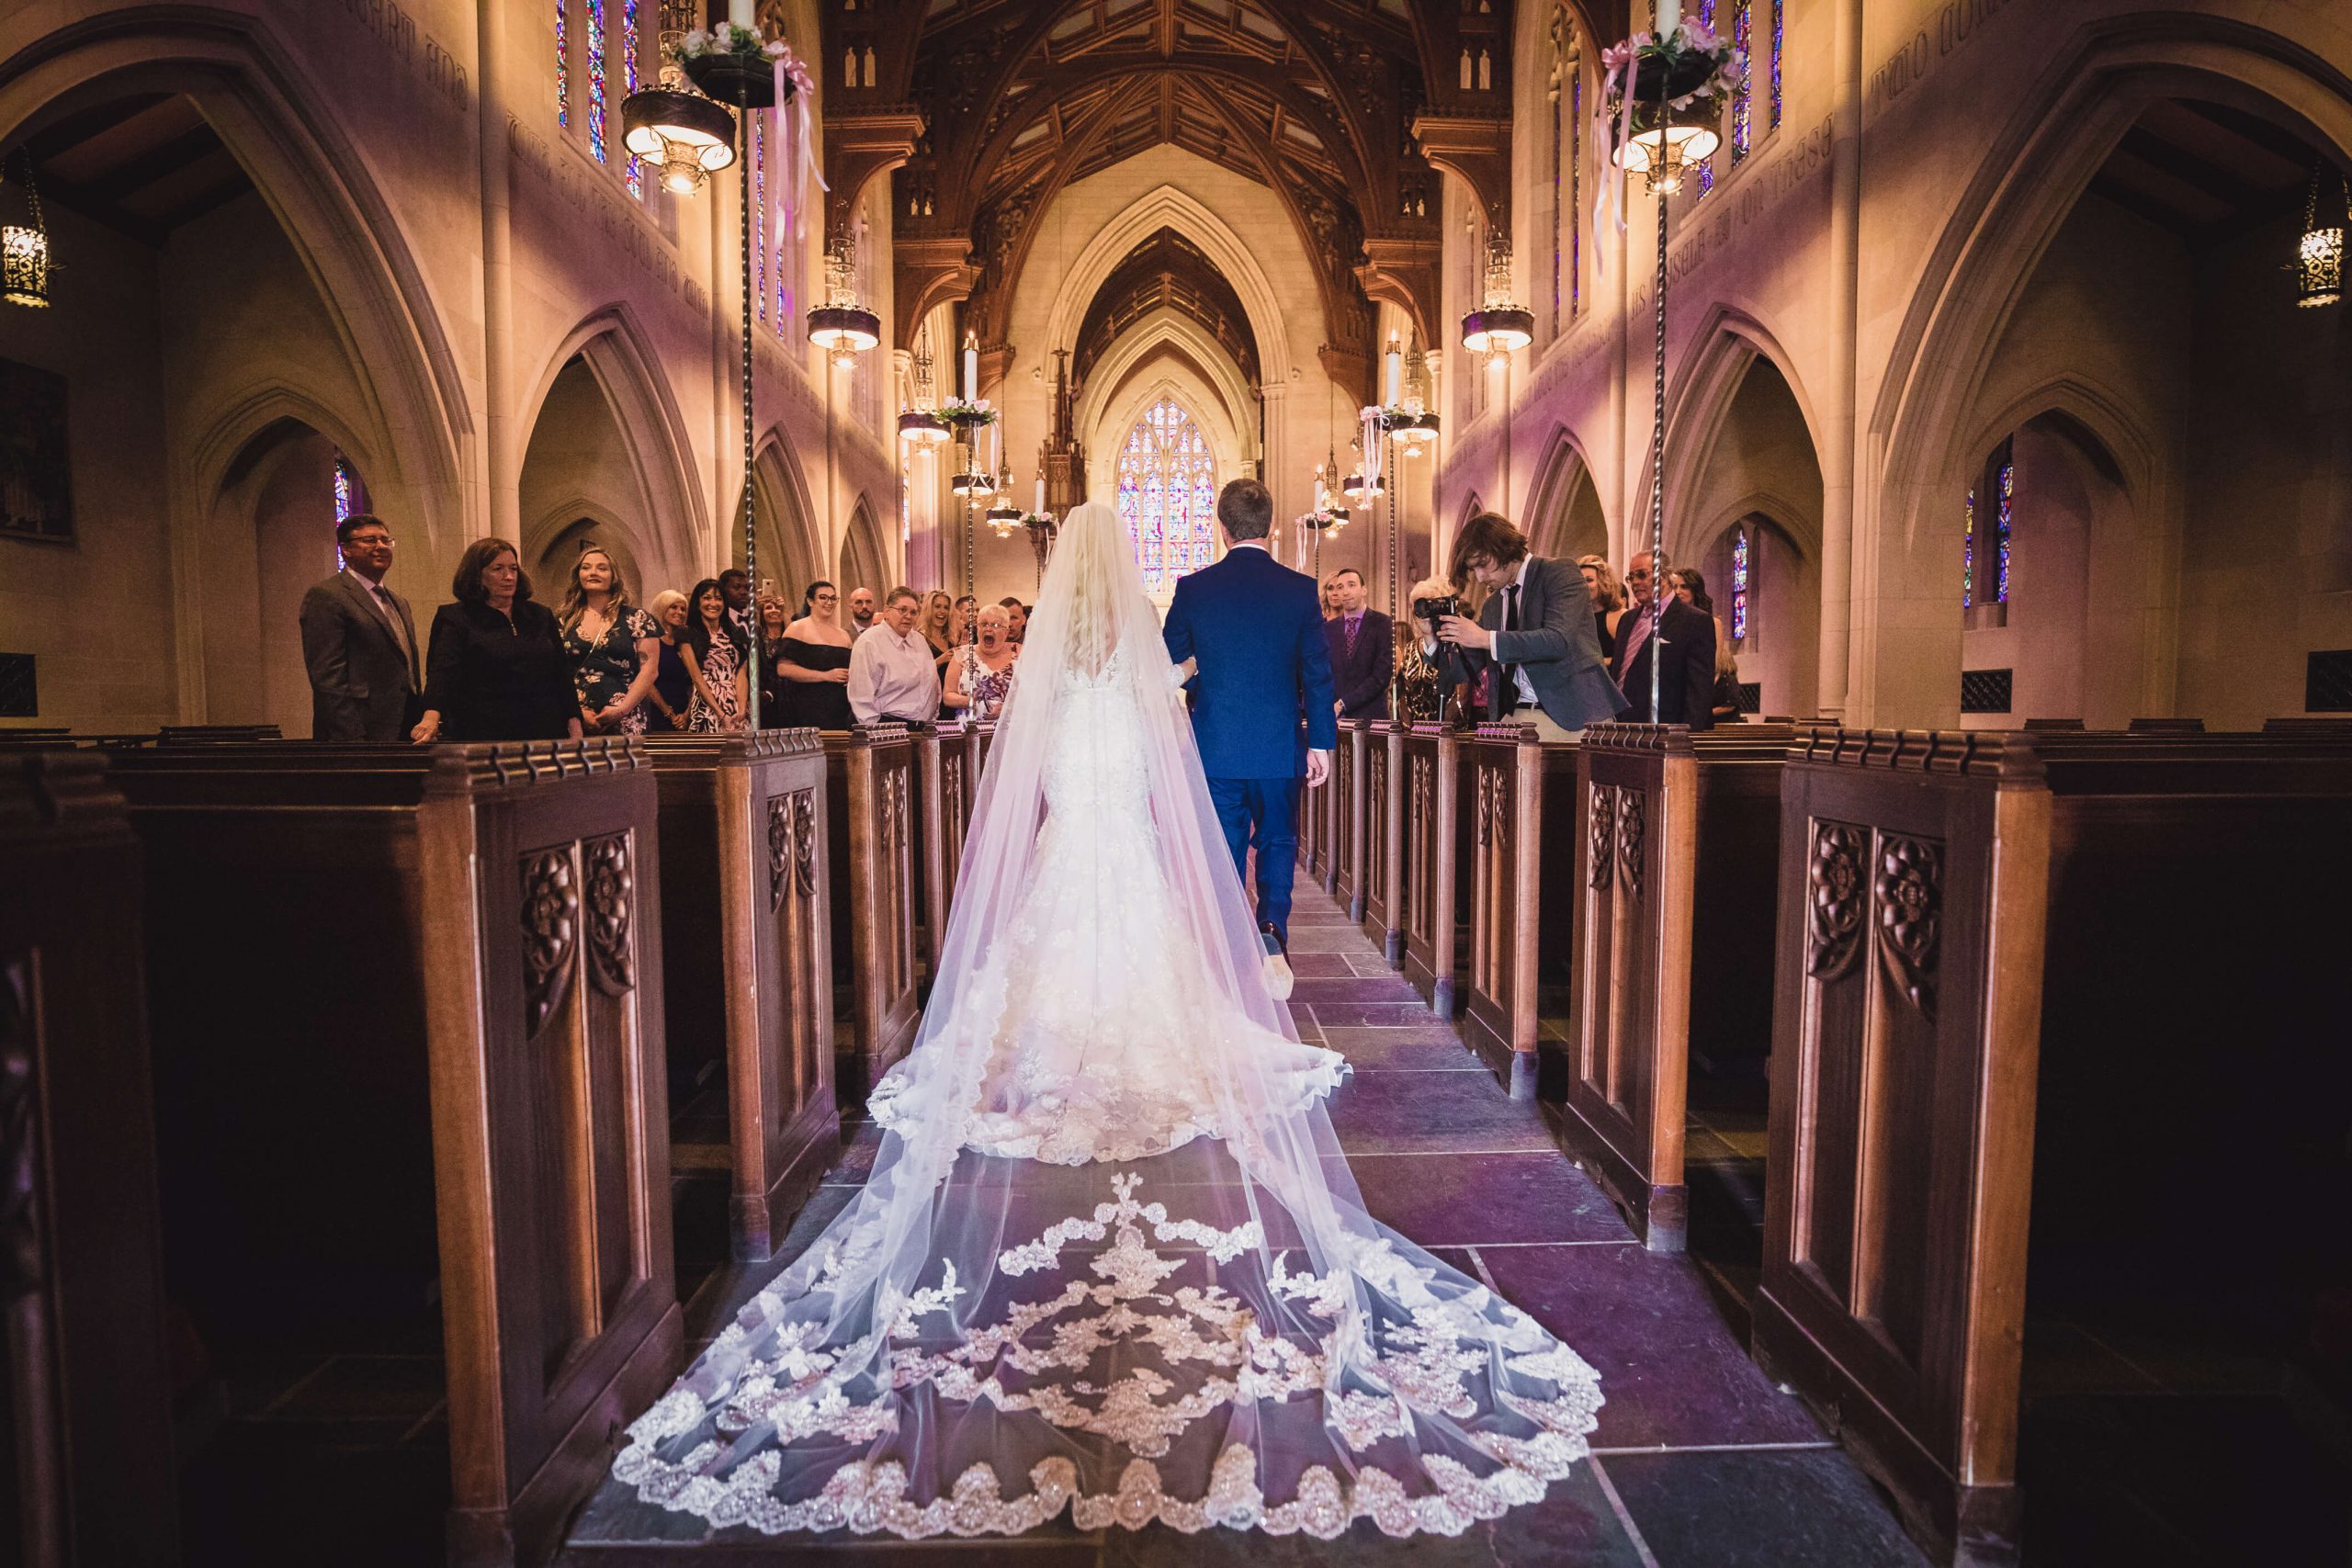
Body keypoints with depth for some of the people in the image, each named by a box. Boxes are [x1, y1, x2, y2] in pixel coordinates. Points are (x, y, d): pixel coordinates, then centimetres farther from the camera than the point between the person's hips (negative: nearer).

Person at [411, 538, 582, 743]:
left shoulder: (540, 615, 14)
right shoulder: (455, 618, 1)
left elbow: (562, 672, 14)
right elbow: (441, 670, -14)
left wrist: (575, 726, 4)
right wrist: (432, 716, -32)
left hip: (546, 734, 3)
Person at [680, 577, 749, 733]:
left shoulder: (734, 634, 13)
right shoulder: (688, 635, 2)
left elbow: (741, 673, 4)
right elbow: (697, 678, -5)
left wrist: (741, 710, -10)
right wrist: (721, 714, -13)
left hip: (737, 710, 3)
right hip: (706, 708, -3)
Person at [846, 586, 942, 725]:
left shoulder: (919, 640, 15)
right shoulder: (870, 643, -7)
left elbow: (934, 683, 21)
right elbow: (862, 698, -11)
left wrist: (933, 717, 13)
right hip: (887, 724, -6)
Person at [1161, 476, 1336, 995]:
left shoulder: (1193, 588, -4)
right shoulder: (1300, 588, -4)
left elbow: (1168, 661, 7)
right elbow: (1318, 673, -2)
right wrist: (1321, 743, 5)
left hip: (1215, 745, 0)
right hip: (1279, 747, 0)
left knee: (1224, 851, 9)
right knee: (1277, 844, 16)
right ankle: (1271, 934, -3)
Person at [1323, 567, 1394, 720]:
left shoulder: (1383, 624, -1)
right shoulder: (1328, 628, 11)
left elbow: (1382, 675, -9)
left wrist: (1343, 704, -13)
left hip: (1370, 715, -2)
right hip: (1334, 717, 3)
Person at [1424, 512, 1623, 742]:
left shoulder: (1559, 574, -2)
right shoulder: (1491, 607, 16)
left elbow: (1559, 640, -18)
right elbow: (1466, 671, 18)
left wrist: (1486, 639, -22)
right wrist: (1431, 635, 2)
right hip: (1516, 719, 5)